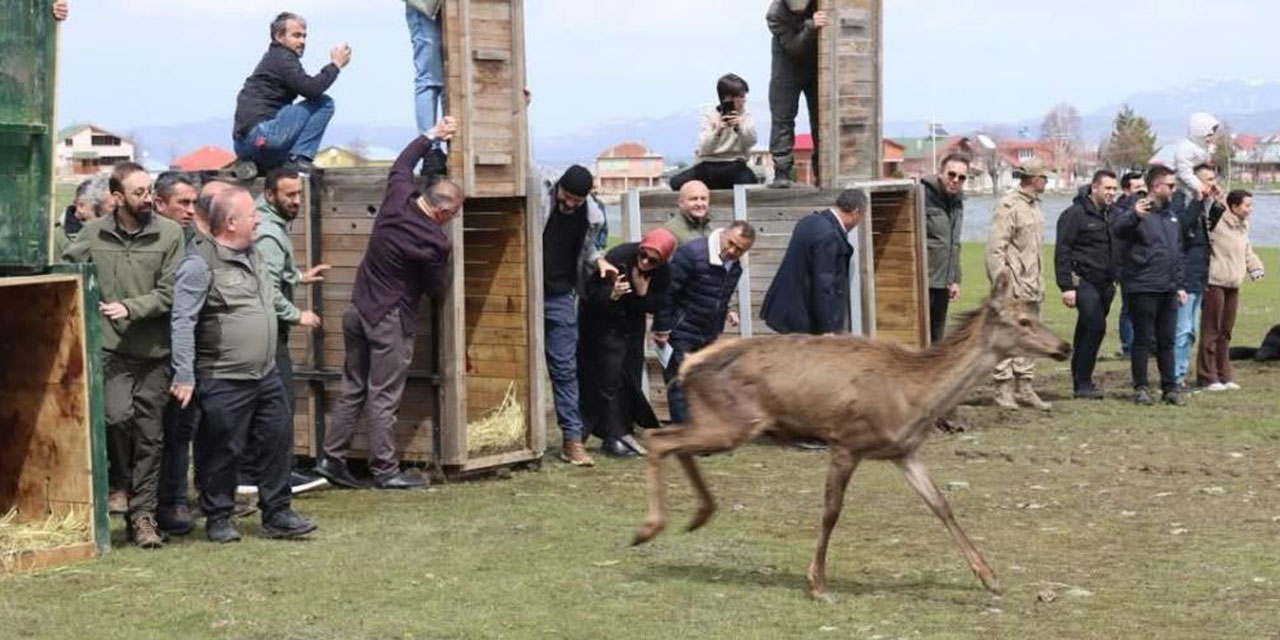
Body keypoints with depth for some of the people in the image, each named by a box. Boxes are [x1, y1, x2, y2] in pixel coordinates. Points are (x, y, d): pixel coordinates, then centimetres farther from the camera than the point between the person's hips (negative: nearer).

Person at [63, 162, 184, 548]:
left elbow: (170, 293, -6)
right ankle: (119, 480, 8)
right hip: (110, 346, 0)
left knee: (149, 435, 4)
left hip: (154, 350, 0)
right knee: (118, 415, -20)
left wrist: (131, 308, -17)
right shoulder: (93, 234, 3)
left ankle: (143, 515, 14)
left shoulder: (169, 234, -3)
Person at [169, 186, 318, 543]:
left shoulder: (252, 255, 13)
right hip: (223, 380, -8)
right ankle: (218, 520, 14)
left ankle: (277, 514, 18)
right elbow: (183, 322, -18)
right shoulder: (200, 263, -15)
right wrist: (184, 376, -20)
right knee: (222, 451, 1)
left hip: (265, 375, 8)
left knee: (276, 441, 9)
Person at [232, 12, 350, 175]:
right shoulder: (282, 58, -4)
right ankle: (298, 158, -12)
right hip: (261, 135, -10)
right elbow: (311, 89, -16)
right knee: (324, 103, -7)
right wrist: (335, 64, -6)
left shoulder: (273, 58, 26)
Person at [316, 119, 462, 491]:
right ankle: (385, 471, 5)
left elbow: (401, 165, 19)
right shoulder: (434, 243, -22)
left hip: (359, 309, 8)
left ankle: (333, 457, 15)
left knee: (353, 389, 14)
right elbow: (437, 291, -6)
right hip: (389, 320, -8)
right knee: (384, 397, -1)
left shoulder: (398, 198, -4)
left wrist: (432, 136, 22)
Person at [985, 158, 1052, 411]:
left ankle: (1024, 388, 16)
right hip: (1012, 285, -9)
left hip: (1030, 286, 9)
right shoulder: (1008, 206, -12)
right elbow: (995, 248, -16)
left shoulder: (1034, 206, 16)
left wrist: (1040, 283, 18)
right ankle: (1003, 390, -1)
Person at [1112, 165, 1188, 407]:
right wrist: (1134, 215, -50)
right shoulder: (1139, 211, -9)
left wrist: (1180, 285, 17)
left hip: (1168, 290, 7)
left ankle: (1170, 387, 16)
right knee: (1143, 339, 1)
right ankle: (1141, 388, 8)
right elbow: (1117, 228, -30)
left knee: (1167, 341, 11)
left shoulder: (1171, 214, 16)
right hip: (1143, 289, -7)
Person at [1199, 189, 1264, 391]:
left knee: (1225, 332, 15)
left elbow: (1246, 250, 26)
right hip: (1215, 283, -9)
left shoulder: (1243, 226, 16)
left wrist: (1254, 266, 12)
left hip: (1233, 285, 9)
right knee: (1211, 331, -4)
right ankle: (1207, 377, 2)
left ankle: (1223, 375, 23)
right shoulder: (1216, 221, -14)